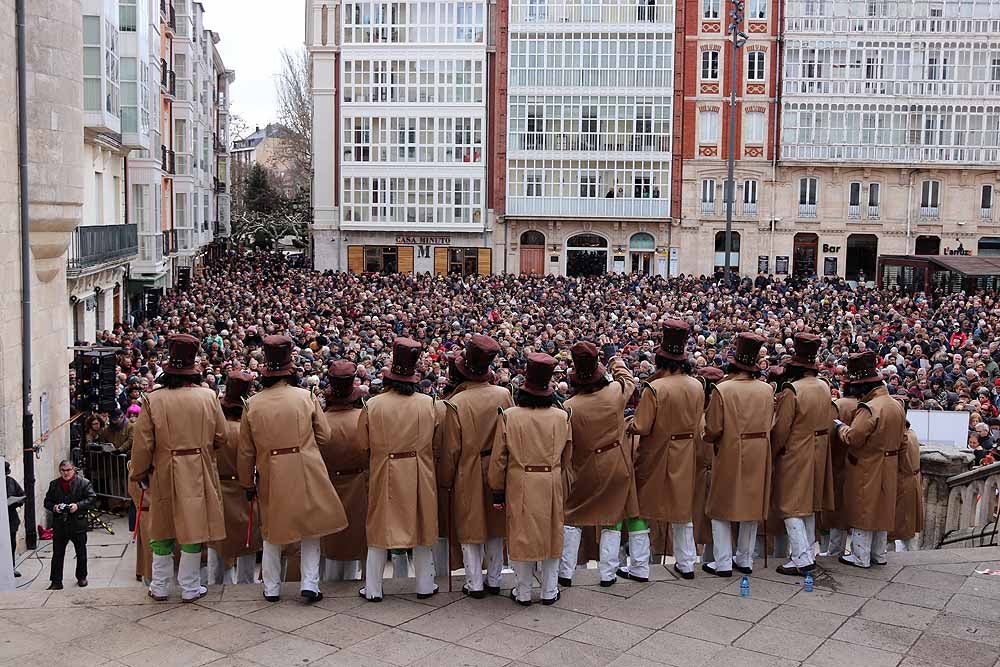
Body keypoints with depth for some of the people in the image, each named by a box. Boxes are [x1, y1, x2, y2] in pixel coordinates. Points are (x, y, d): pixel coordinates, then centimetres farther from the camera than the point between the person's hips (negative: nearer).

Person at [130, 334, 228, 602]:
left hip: (164, 475, 0)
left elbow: (143, 444, -5)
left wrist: (139, 474, 9)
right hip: (199, 474, 0)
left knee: (163, 532, 14)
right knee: (193, 528, 9)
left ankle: (159, 587, 23)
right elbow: (221, 438, 1)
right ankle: (190, 588, 16)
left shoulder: (152, 400, -9)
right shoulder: (208, 397, -6)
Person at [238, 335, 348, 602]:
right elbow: (324, 436, 0)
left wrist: (247, 484, 15)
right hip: (306, 474, -1)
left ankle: (271, 588, 22)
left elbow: (245, 452, 3)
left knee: (272, 532, 16)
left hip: (270, 477, 2)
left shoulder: (252, 404, -3)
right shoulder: (306, 397, -7)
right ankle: (310, 584, 8)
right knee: (310, 530, 12)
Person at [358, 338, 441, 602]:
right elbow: (434, 439, 3)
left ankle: (373, 588, 16)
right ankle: (425, 586, 22)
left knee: (380, 528, 11)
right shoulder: (428, 403, -9)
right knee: (421, 527, 14)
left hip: (384, 474, -1)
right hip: (420, 474, 1)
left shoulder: (373, 406, -12)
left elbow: (364, 444, -2)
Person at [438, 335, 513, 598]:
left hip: (468, 475, -3)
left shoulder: (455, 404, -19)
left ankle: (474, 583, 18)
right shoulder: (503, 395, -11)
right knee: (495, 526, 17)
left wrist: (445, 481, 2)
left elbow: (451, 450, -12)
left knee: (470, 528, 11)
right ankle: (494, 580, 27)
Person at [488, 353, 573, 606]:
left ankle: (523, 592, 20)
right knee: (551, 535, 15)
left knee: (521, 535, 10)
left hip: (519, 485, -1)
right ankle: (549, 591, 24)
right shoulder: (562, 417, -4)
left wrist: (497, 491, 5)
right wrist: (566, 489, 18)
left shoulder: (509, 416, -10)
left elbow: (499, 458, -5)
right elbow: (567, 459, 5)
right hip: (552, 485, 2)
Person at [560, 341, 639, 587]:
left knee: (573, 518, 13)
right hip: (618, 467, 2)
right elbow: (630, 381, 12)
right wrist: (618, 363, 29)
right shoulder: (616, 391, -14)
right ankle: (607, 573, 19)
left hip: (586, 470, -2)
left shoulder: (570, 407, -19)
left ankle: (565, 573, 17)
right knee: (612, 519, 14)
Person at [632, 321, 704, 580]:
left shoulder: (654, 389, -22)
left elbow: (641, 428, -18)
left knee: (642, 510, 9)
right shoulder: (697, 386, -5)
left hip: (656, 458, -5)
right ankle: (686, 563, 23)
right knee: (683, 508, 17)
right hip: (685, 458, 5)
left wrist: (630, 423, 1)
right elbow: (698, 424, 7)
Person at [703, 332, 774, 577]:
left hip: (729, 457, -4)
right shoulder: (767, 390, -2)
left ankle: (723, 563, 7)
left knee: (721, 509, 8)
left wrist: (709, 437, 9)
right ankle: (745, 560, 23)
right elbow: (769, 425, 6)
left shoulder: (722, 389, -15)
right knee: (752, 506, 16)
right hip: (758, 458, 4)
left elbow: (713, 430, -12)